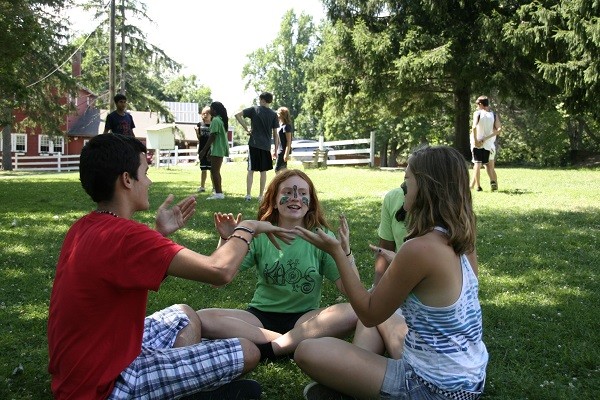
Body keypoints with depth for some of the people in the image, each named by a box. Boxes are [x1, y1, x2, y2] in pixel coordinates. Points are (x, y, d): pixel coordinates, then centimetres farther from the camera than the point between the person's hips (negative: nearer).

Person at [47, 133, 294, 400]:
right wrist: (246, 229, -9)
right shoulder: (123, 234, -27)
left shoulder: (84, 229, 2)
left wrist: (160, 233, 11)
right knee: (248, 352, -9)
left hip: (79, 372, 9)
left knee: (184, 316, 23)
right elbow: (219, 271, -29)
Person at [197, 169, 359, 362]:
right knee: (203, 318, -25)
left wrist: (345, 250, -24)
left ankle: (268, 348, -23)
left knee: (351, 312, -30)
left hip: (305, 318, 0)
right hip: (260, 316, 1)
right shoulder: (260, 235, -1)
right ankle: (292, 343, -20)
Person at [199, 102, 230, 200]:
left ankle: (218, 193, -8)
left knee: (214, 171, -8)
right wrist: (210, 150, 22)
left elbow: (212, 137, -19)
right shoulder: (221, 120, 15)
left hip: (217, 150, -10)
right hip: (221, 149, 10)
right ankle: (219, 192, 19)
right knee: (216, 171, 15)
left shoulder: (215, 120, -15)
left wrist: (204, 150, -16)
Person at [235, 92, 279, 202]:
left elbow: (237, 115, -6)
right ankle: (261, 196, 10)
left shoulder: (254, 109, 1)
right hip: (266, 146, 1)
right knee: (263, 171, 7)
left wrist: (246, 128, -1)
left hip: (254, 144, -1)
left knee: (251, 170, 4)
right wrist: (276, 149, 7)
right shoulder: (273, 114, 3)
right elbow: (275, 134, 2)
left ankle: (248, 195, 2)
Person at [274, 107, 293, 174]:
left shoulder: (286, 126, -15)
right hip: (280, 151, 9)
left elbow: (289, 141, -18)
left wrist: (287, 154, -22)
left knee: (277, 170, -9)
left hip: (283, 151, -9)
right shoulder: (281, 125, 13)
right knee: (283, 169, 11)